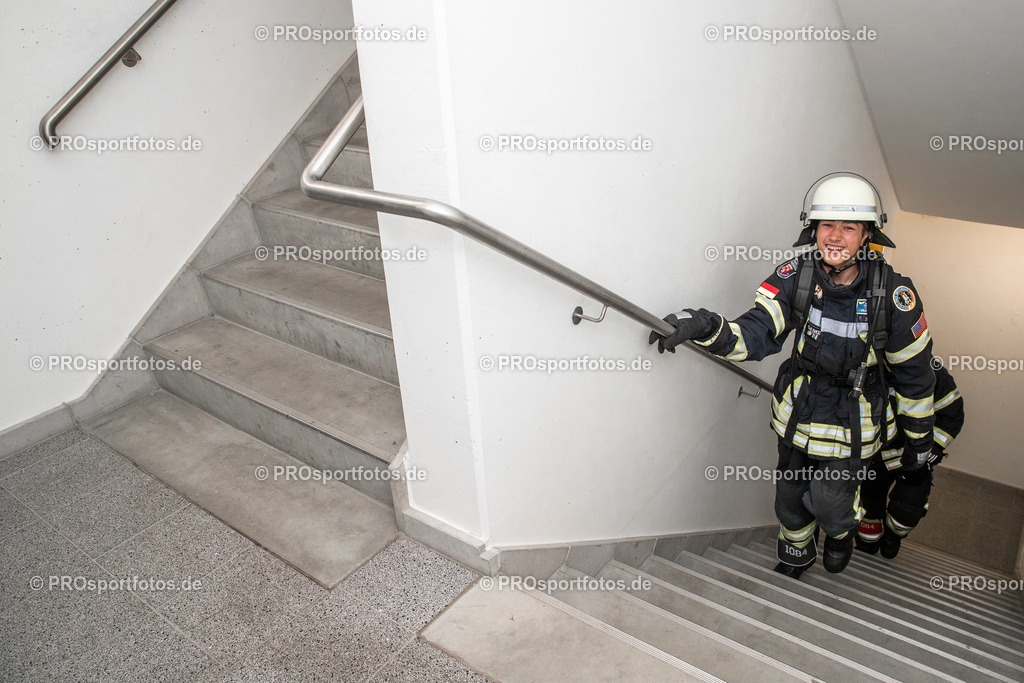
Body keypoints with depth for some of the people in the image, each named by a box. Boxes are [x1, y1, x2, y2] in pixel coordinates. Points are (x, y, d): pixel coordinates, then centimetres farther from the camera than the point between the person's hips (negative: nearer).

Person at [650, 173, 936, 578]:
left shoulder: (893, 294, -20)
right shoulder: (795, 277, -16)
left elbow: (914, 372, -7)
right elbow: (755, 335, -22)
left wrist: (920, 436, 3)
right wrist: (706, 327, -43)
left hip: (851, 423, -2)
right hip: (798, 414, 3)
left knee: (830, 509, 2)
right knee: (791, 501, 19)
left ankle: (843, 530, 42)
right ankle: (795, 557, 51)